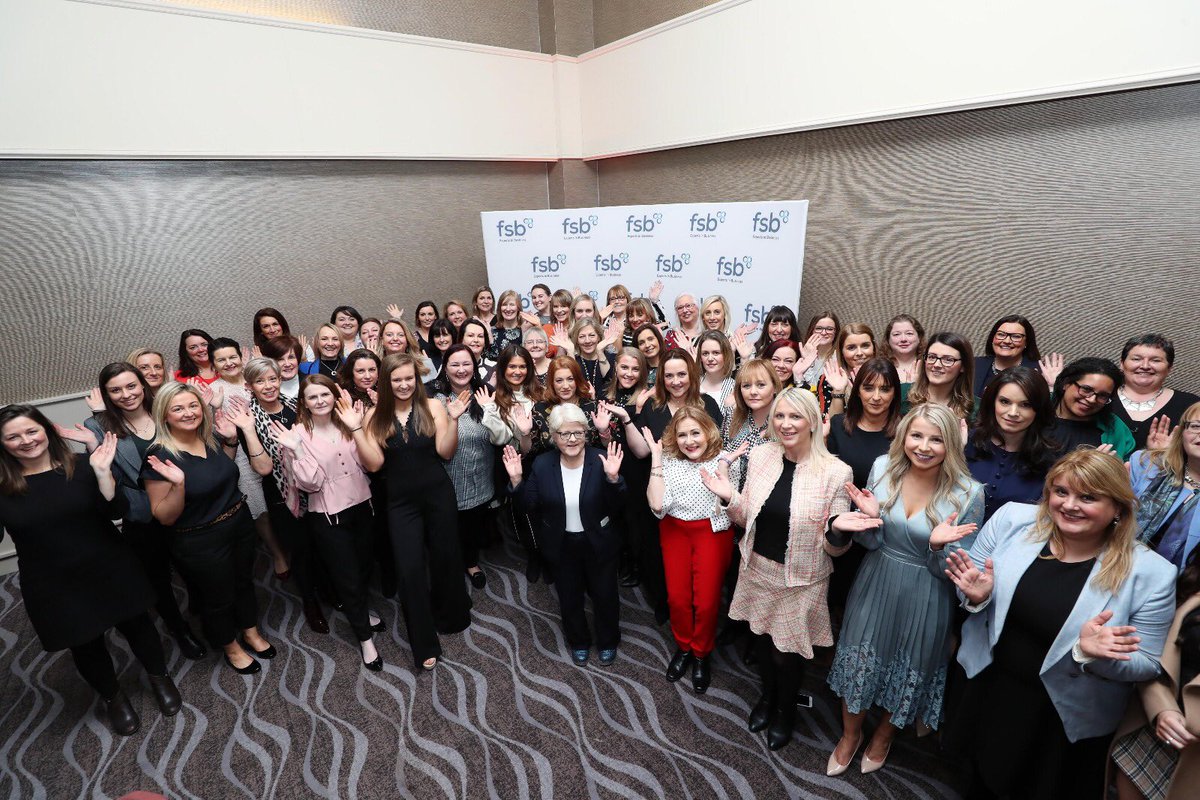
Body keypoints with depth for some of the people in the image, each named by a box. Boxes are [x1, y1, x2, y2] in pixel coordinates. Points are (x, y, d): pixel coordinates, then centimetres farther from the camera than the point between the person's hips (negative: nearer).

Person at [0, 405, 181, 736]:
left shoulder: (82, 466, -11)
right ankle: (113, 697, 45)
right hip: (53, 587, 1)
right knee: (85, 645, 18)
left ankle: (160, 678, 43)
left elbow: (116, 511, -17)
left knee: (136, 625, 17)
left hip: (110, 570, 0)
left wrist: (102, 472, -30)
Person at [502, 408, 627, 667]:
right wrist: (516, 481, -23)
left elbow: (616, 508, -19)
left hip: (599, 543, -1)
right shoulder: (542, 464, -11)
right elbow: (530, 508, -9)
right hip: (562, 546, 2)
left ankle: (608, 641, 48)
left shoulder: (601, 461, -19)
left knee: (605, 595, 20)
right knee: (569, 598, 22)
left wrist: (612, 478, -36)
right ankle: (578, 641, 50)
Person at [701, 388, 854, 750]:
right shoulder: (760, 455, -8)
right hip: (758, 570, 4)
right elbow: (748, 519, 2)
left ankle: (785, 710, 48)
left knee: (787, 652, 14)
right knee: (762, 639, 23)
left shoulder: (835, 472, -19)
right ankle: (767, 695, 55)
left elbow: (833, 547, -13)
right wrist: (730, 497, -16)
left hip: (800, 581, -3)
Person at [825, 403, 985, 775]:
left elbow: (952, 571, -10)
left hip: (925, 600, -1)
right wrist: (871, 518, -24)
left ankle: (883, 736, 50)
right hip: (875, 586, 2)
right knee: (859, 661, 13)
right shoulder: (883, 468, -10)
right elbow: (870, 542, -3)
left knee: (910, 672, 18)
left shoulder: (968, 493, -16)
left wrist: (938, 546, -30)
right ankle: (850, 734, 43)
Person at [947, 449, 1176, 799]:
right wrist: (977, 596, -25)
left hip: (1067, 720, -2)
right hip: (988, 688, 2)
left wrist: (1090, 653, -31)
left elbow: (1146, 664, -11)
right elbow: (969, 585, -3)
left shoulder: (1152, 574, -19)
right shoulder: (1012, 519, -16)